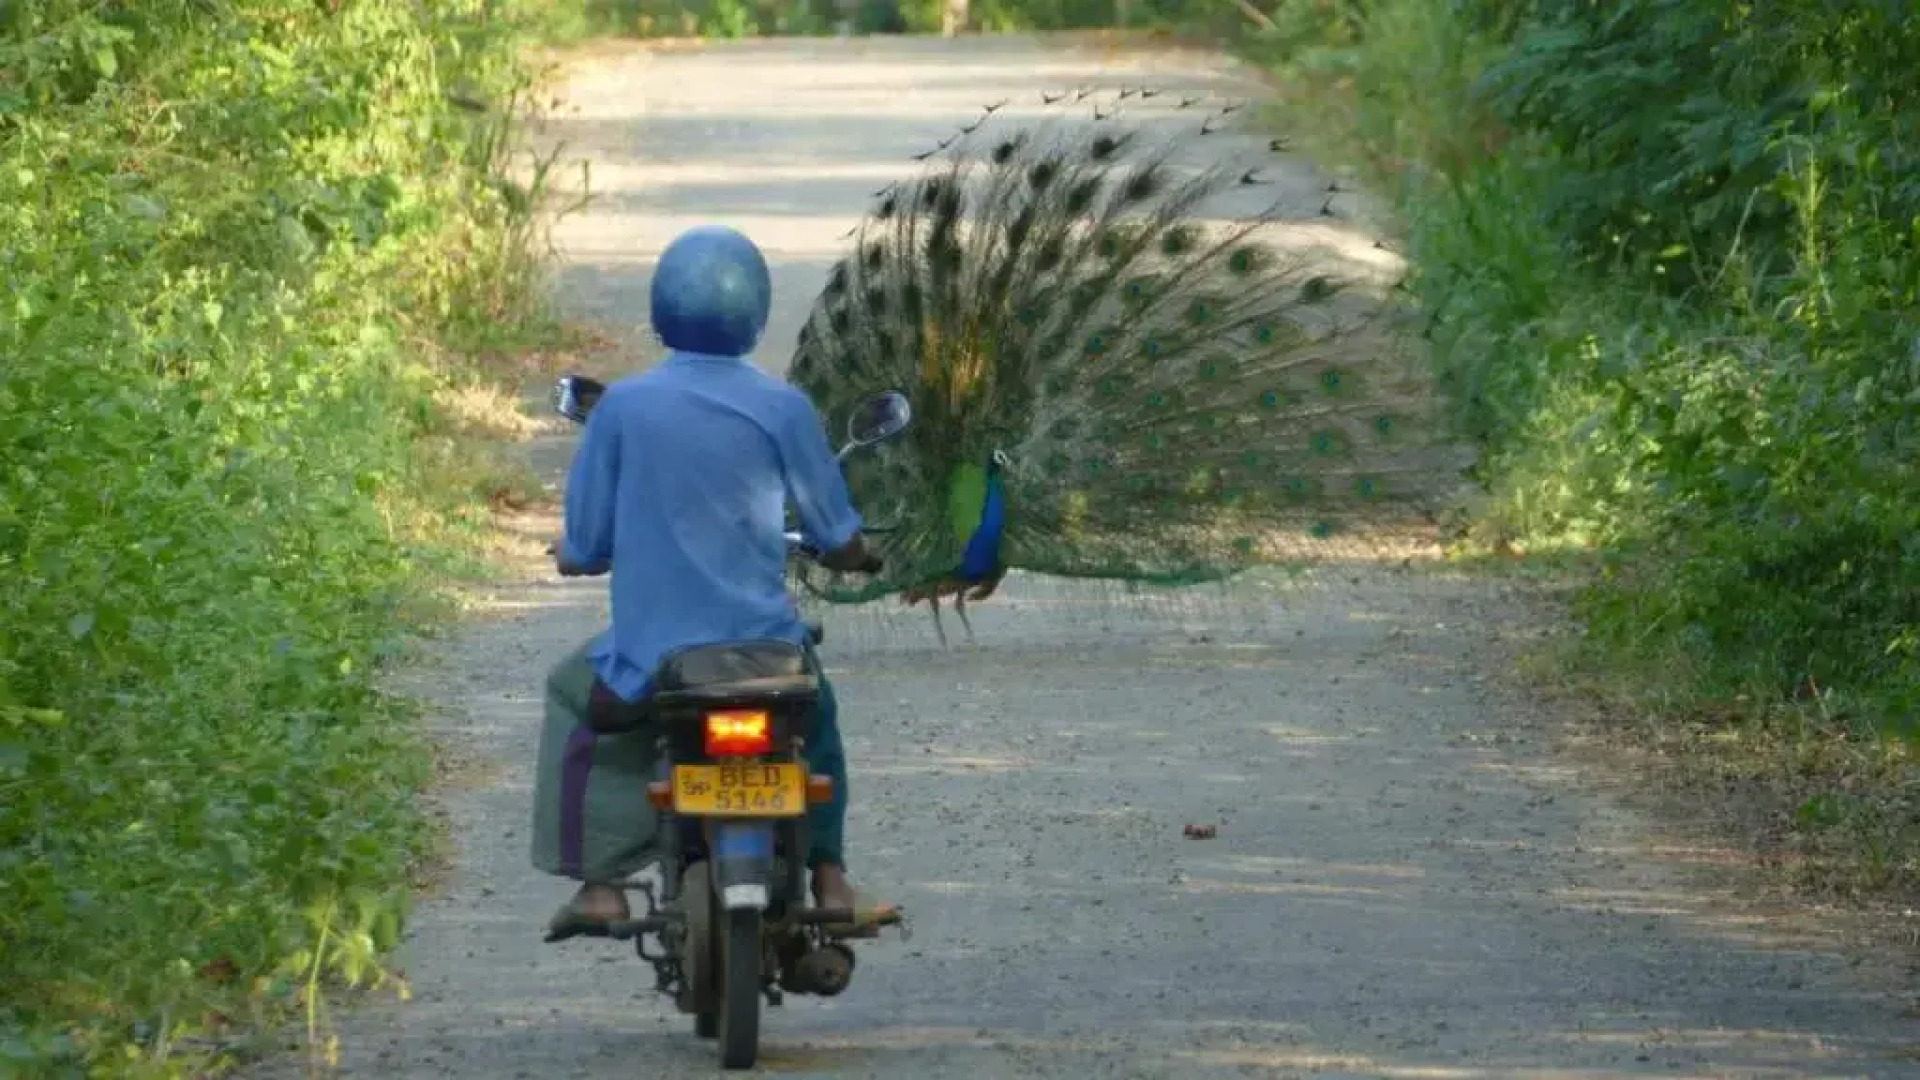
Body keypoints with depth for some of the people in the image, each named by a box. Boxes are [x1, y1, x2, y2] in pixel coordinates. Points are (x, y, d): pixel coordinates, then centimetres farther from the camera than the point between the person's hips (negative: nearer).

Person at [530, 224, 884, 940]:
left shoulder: (623, 405, -5)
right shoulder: (782, 408, -5)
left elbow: (584, 548, 0)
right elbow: (838, 540, 2)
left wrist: (570, 556, 25)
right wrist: (856, 557, 27)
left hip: (651, 659, -1)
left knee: (574, 695, 30)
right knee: (816, 717, 33)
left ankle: (599, 884, 18)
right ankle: (829, 876, 25)